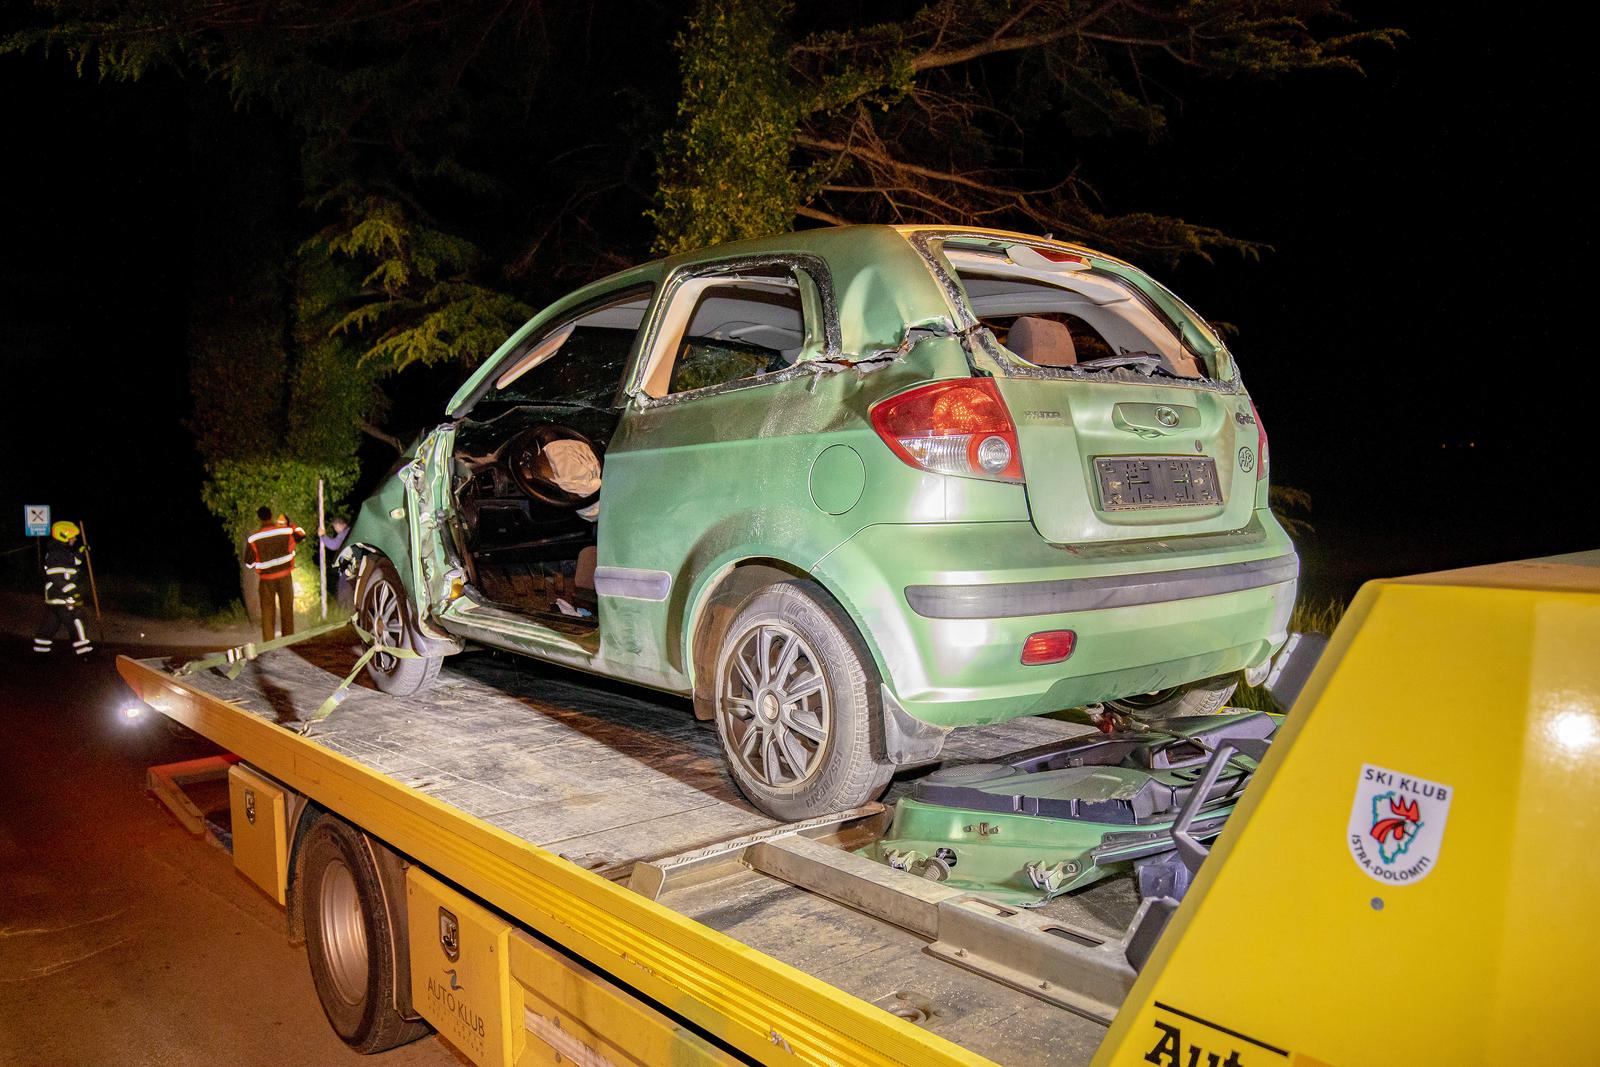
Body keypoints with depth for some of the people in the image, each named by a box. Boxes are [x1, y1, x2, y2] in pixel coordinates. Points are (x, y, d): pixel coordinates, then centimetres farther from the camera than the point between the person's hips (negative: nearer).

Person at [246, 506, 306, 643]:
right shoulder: (286, 531, -8)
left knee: (268, 612, 8)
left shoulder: (253, 539, -8)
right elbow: (302, 535, 15)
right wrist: (287, 522, 15)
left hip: (266, 579, -1)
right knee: (287, 610, 11)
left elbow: (249, 563, -1)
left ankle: (268, 642, 6)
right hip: (285, 577, 1)